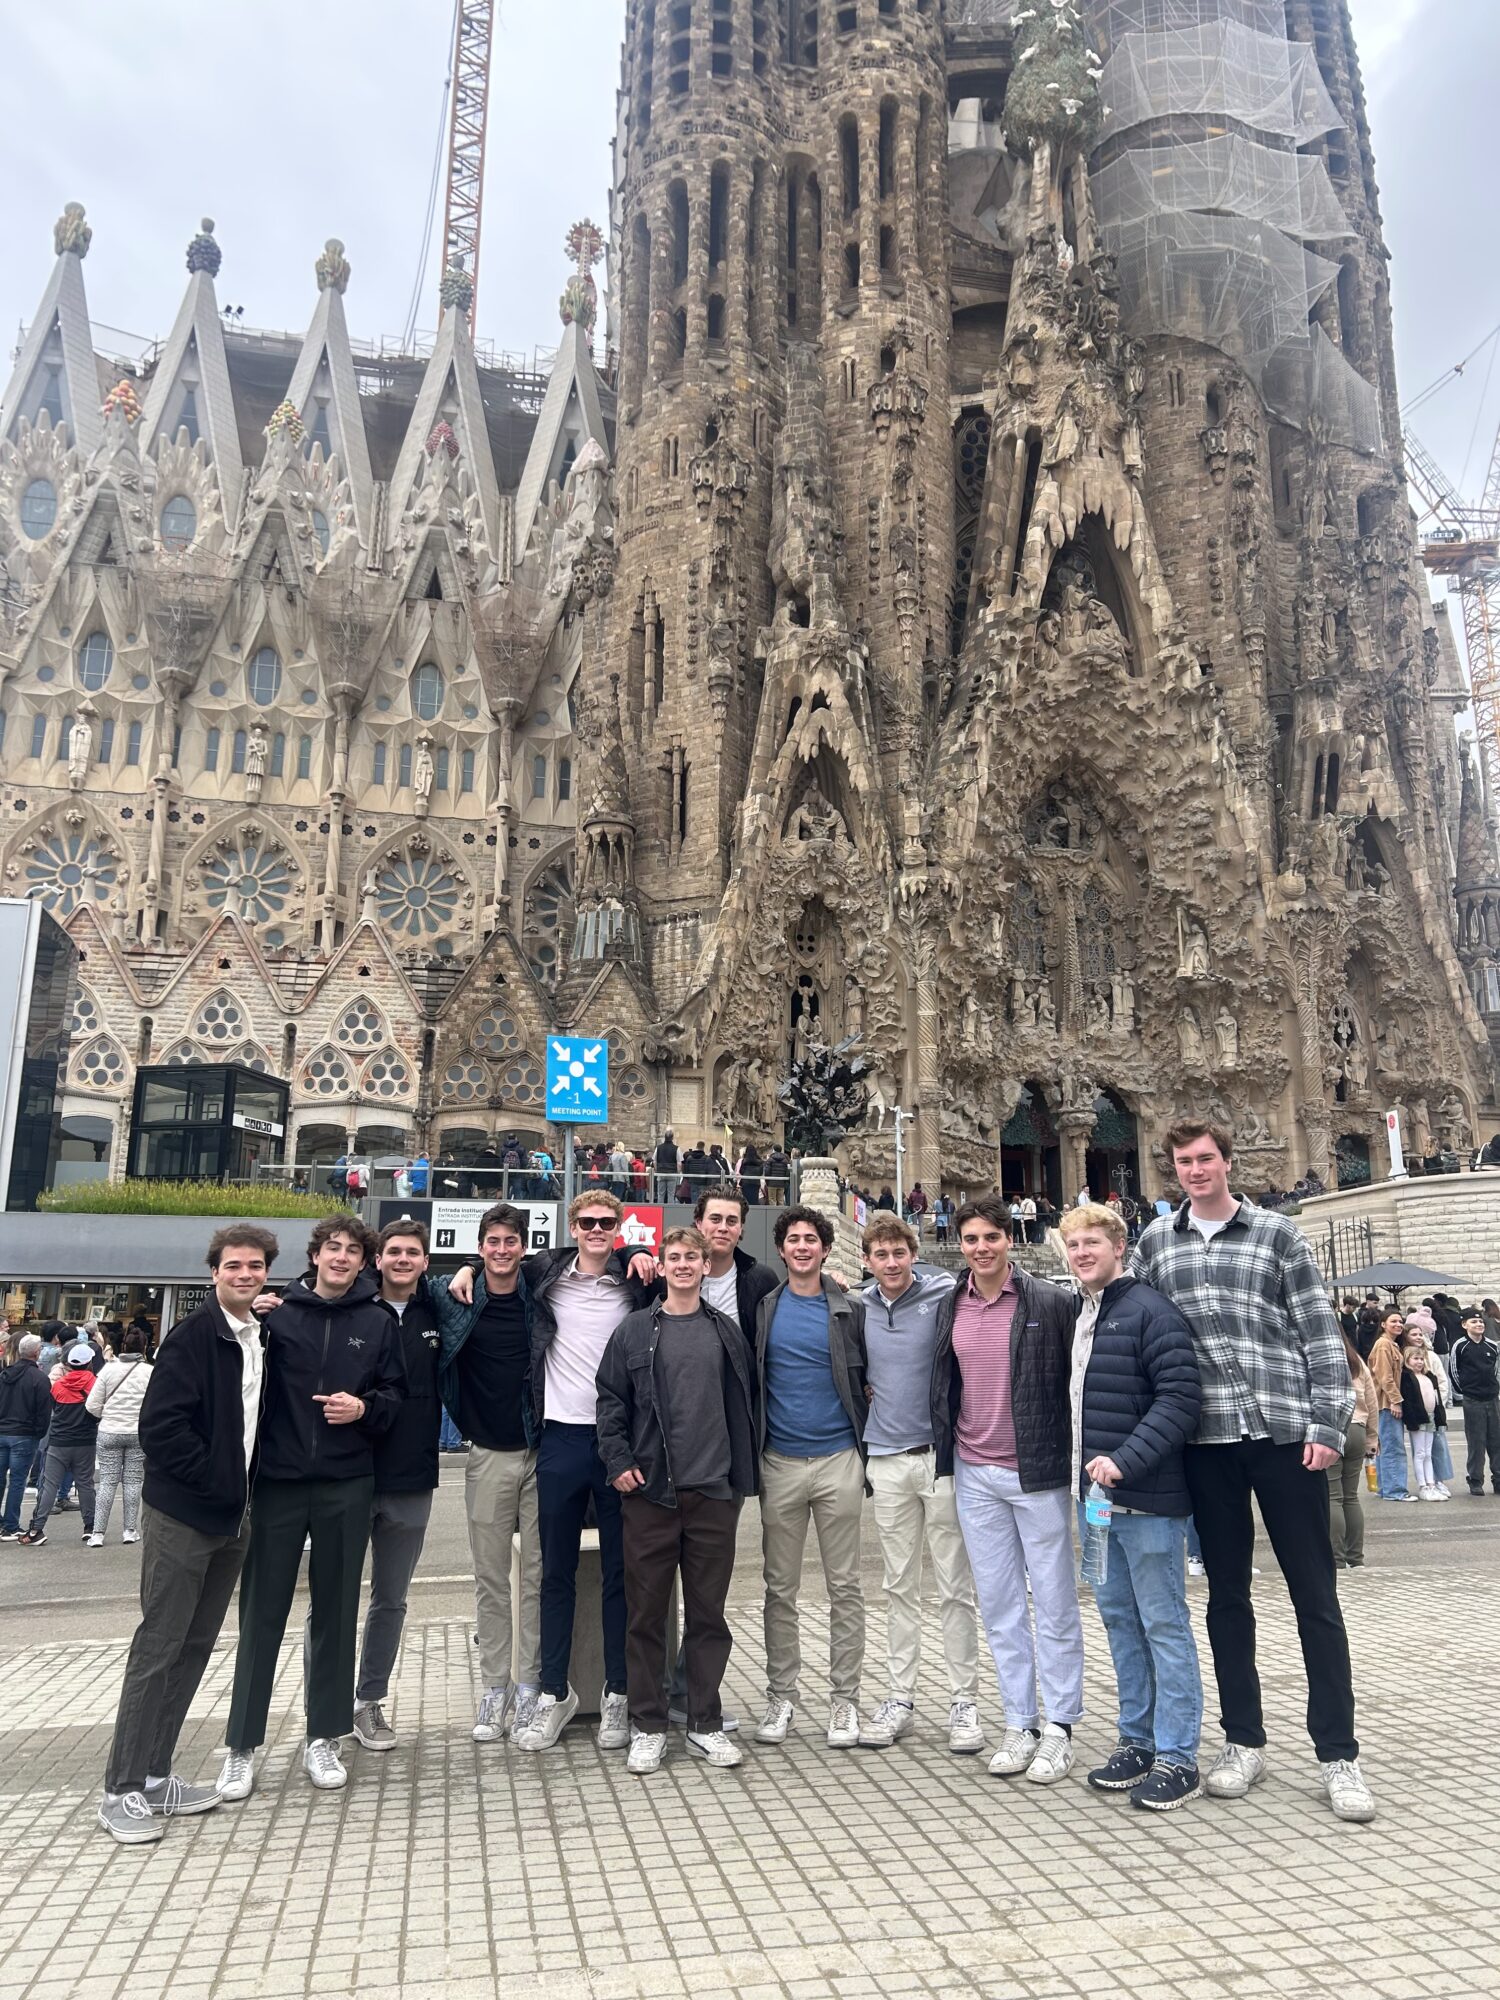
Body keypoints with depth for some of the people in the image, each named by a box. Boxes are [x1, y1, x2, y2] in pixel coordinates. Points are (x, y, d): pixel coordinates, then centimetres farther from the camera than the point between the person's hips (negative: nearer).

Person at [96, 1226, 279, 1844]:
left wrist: (245, 1488, 5)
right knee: (158, 1647, 0)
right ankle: (122, 1791, 12)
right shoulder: (194, 1334, -15)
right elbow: (160, 1424, -20)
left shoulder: (264, 1337, 6)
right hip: (181, 1515, -7)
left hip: (232, 1517, 7)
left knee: (195, 1647, 13)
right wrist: (214, 1481, -16)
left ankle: (155, 1777, 24)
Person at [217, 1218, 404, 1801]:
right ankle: (242, 1745, 18)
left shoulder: (378, 1322, 3)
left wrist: (364, 1407, -12)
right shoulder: (277, 1311, 0)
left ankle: (323, 1739, 23)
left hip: (345, 1486, 1)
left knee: (336, 1611, 10)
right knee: (262, 1611, 5)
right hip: (277, 1482, -1)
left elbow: (394, 1393, 7)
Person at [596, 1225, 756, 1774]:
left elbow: (745, 1402, 11)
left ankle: (705, 1723, 21)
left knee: (709, 1613, 8)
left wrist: (742, 1475, 8)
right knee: (646, 1614, 6)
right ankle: (648, 1726, 19)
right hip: (649, 1491, -1)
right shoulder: (634, 1331, 3)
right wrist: (618, 1461, -7)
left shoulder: (726, 1331, 7)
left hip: (714, 1493, 1)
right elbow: (610, 1400, 3)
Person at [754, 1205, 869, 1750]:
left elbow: (868, 1380, 8)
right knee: (780, 1588, 9)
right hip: (779, 1462, 1)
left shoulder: (850, 1310, 1)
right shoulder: (763, 1308, 3)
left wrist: (864, 1442, 3)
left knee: (844, 1586, 5)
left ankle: (844, 1699, 16)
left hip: (837, 1459, -1)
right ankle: (780, 1695, 20)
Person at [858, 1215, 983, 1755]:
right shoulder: (858, 1306, 5)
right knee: (900, 1588, 12)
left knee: (955, 1588, 4)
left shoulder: (945, 1295, -9)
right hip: (887, 1459, 4)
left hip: (942, 1454, -3)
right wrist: (863, 1389, 6)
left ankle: (964, 1701, 15)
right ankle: (900, 1696, 21)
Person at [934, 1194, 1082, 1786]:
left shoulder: (1050, 1302, -8)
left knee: (1054, 1603, 5)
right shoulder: (950, 1309, 6)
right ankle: (1019, 1723, 22)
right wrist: (946, 1454, 14)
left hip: (1038, 1472, -4)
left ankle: (1059, 1726, 17)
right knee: (998, 1605, 10)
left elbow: (1076, 1381, -4)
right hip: (974, 1475, 4)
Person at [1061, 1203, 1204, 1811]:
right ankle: (1137, 1740, 28)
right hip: (1092, 1496, 8)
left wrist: (1125, 1460, -24)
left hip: (1147, 1500, -8)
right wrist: (1083, 1468, 12)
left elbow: (1181, 1397, -20)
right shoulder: (1078, 1316, 12)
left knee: (1164, 1625, 2)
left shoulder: (1151, 1311, -12)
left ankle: (1178, 1757, 13)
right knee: (1120, 1621, 16)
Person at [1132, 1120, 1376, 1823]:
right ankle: (1244, 1742, 24)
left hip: (1284, 1430, -2)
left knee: (1315, 1594, 4)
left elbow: (1321, 1334, 0)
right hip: (1206, 1441, 2)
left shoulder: (1277, 1235, 2)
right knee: (1226, 1594, 11)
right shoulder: (1155, 1242, 8)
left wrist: (1328, 1426, -7)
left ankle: (1338, 1753, 16)